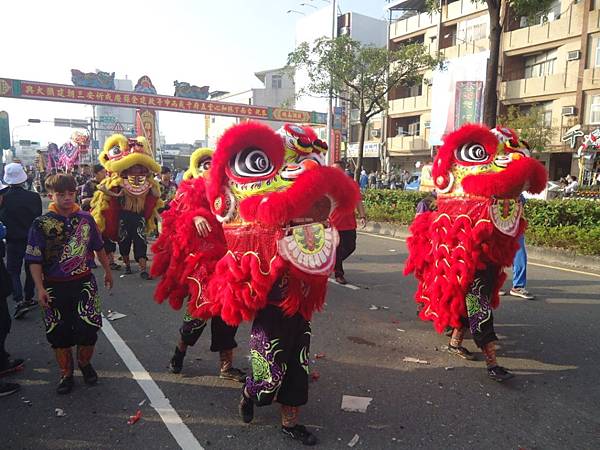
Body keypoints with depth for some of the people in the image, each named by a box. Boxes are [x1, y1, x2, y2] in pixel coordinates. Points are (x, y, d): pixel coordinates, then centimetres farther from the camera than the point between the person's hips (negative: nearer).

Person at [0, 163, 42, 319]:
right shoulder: (34, 196, -13)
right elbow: (39, 218, -5)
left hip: (13, 241, -1)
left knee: (13, 271, 9)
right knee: (31, 269, 17)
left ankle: (19, 300, -5)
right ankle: (28, 298, 25)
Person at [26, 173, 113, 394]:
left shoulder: (85, 218, 0)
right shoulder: (41, 224, -6)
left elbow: (99, 248, 13)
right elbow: (35, 260, -6)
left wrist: (108, 271, 21)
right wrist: (40, 289, -13)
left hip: (84, 283, 1)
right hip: (55, 287, -1)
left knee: (89, 328, -4)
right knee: (59, 334, 8)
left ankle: (84, 363, 26)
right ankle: (66, 374, 29)